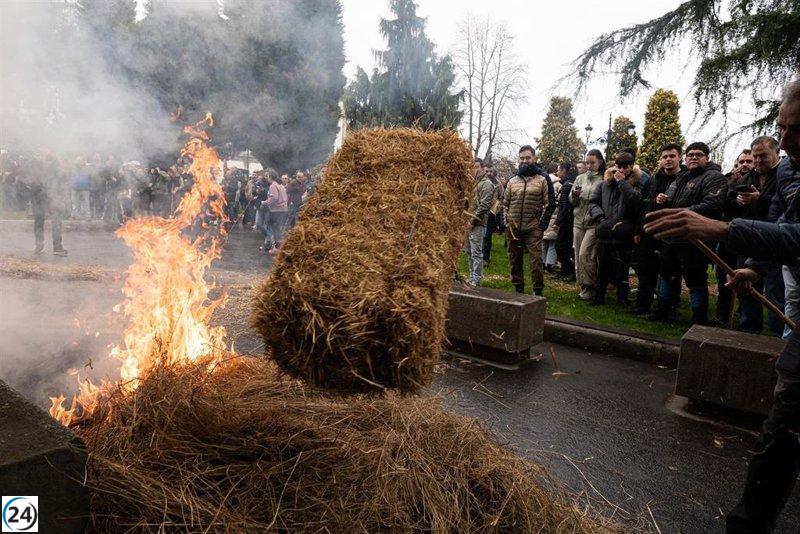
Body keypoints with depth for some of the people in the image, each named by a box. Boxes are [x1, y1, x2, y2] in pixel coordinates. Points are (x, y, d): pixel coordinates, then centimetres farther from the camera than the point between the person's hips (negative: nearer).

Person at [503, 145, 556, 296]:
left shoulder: (543, 179, 2)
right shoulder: (512, 181, 12)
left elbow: (550, 203, 1)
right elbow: (505, 203, 19)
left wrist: (542, 224, -6)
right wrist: (507, 221, 7)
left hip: (533, 229, -4)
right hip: (513, 229, 4)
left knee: (536, 260, -7)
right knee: (515, 261, 10)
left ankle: (538, 292, 4)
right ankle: (518, 289, 23)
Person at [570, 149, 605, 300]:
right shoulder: (580, 178, 12)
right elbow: (571, 201, 12)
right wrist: (575, 195, -7)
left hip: (594, 223, -5)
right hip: (578, 221, 5)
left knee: (584, 254, -13)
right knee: (578, 256, 6)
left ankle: (589, 288, 1)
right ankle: (583, 286, 17)